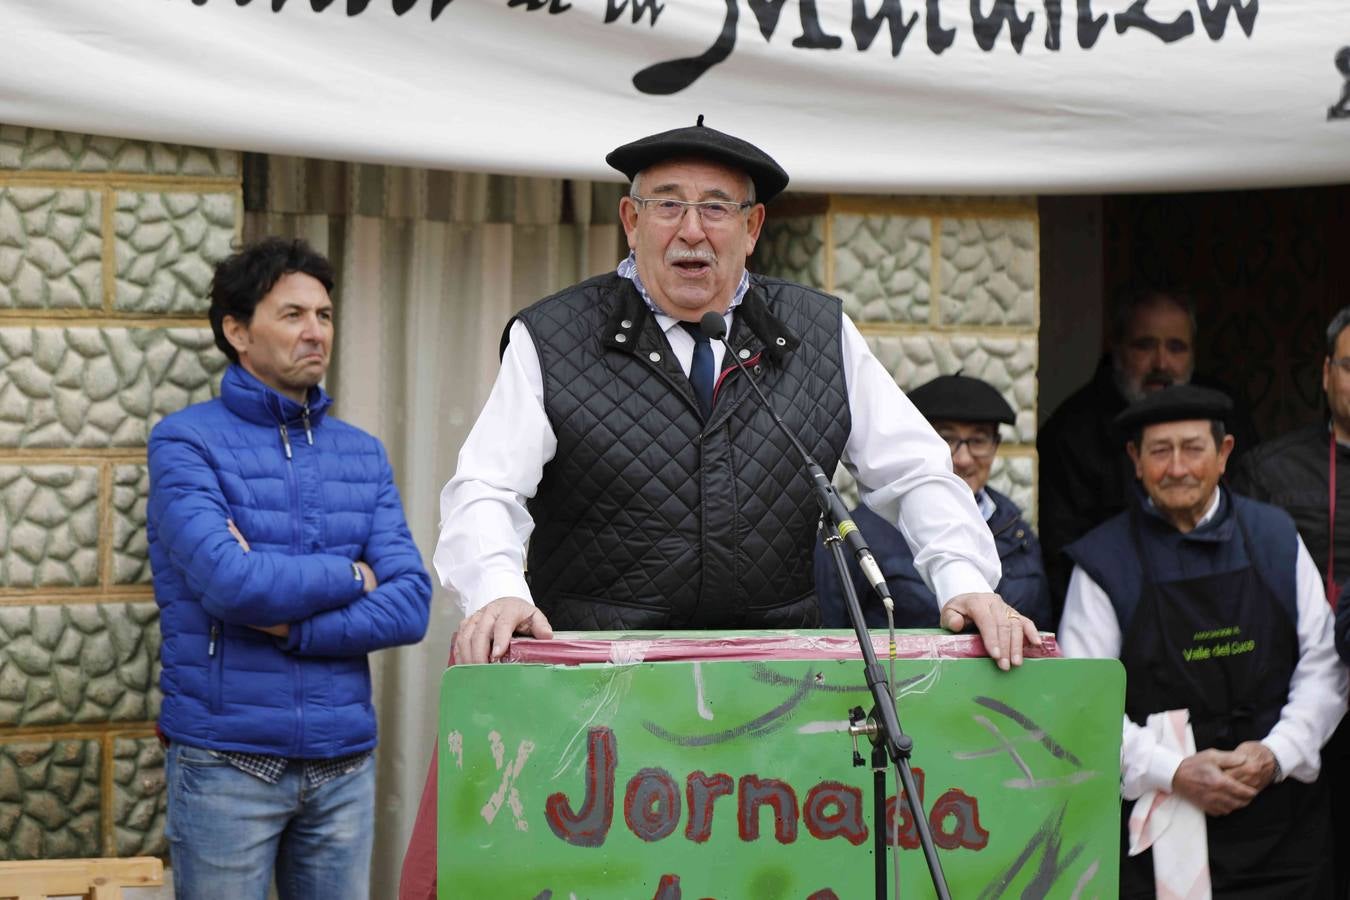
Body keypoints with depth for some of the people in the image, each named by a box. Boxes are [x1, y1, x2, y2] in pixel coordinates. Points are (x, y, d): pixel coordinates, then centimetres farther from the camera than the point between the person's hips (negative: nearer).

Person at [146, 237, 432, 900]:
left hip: (344, 761, 4)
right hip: (227, 762, -4)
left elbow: (410, 605, -1)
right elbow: (229, 581, -19)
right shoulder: (186, 442, -4)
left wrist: (290, 624, -13)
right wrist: (350, 577, -5)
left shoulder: (362, 455, 10)